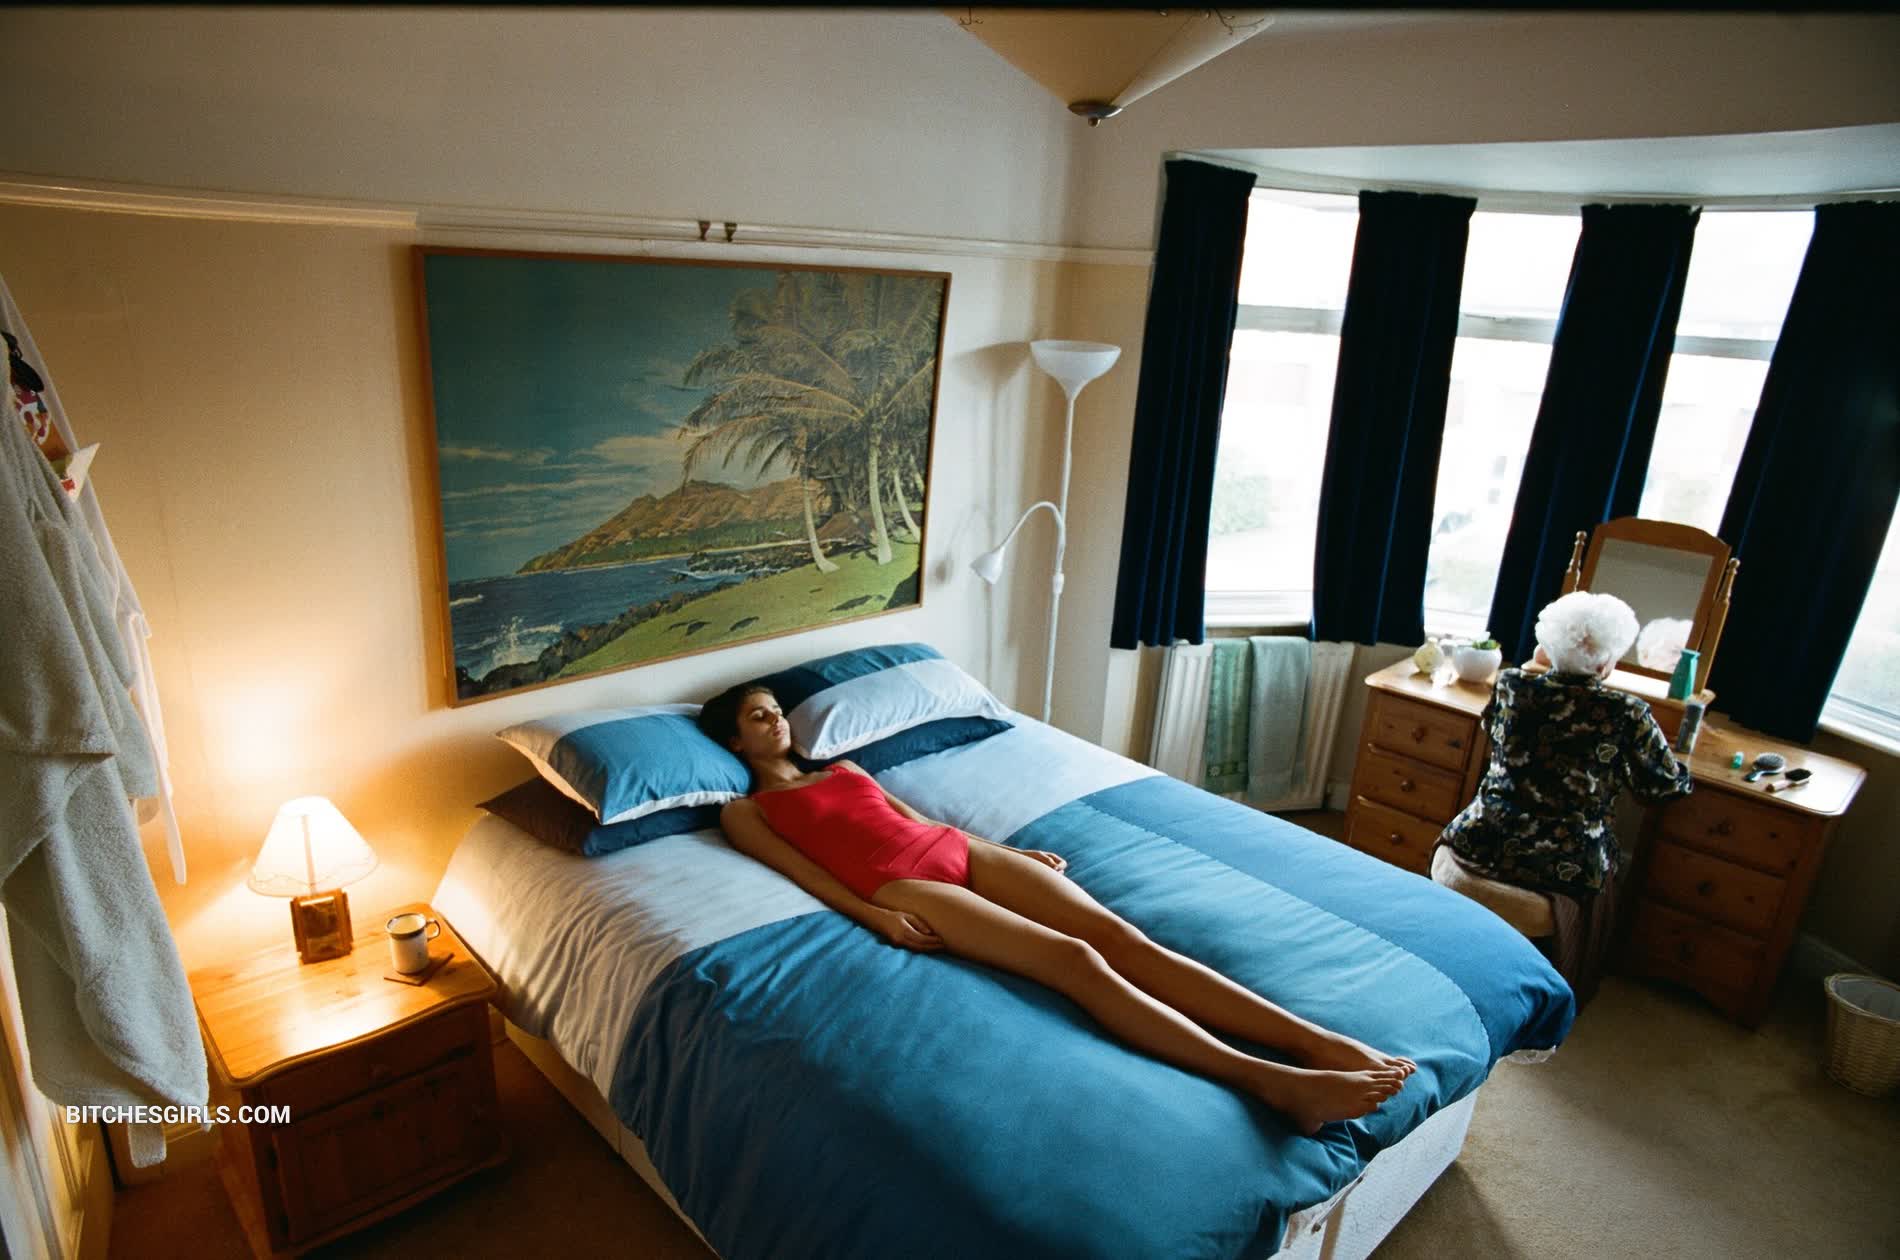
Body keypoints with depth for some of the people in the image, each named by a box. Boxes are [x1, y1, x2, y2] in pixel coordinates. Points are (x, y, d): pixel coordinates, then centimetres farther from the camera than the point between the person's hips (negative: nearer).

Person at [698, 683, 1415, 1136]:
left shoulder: (839, 769, 32)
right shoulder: (744, 813, 15)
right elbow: (806, 876, -1)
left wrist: (1013, 852, 18)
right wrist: (874, 916, -19)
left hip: (960, 850, 6)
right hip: (905, 885, -6)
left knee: (1118, 935, -18)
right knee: (1076, 959, -29)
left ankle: (1318, 1040, -27)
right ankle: (1273, 1082, -40)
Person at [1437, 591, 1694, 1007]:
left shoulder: (1511, 685, -5)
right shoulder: (1627, 714, -14)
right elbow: (1665, 786, 2)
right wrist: (1680, 767, 24)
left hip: (1482, 846, 3)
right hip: (1562, 868, -2)